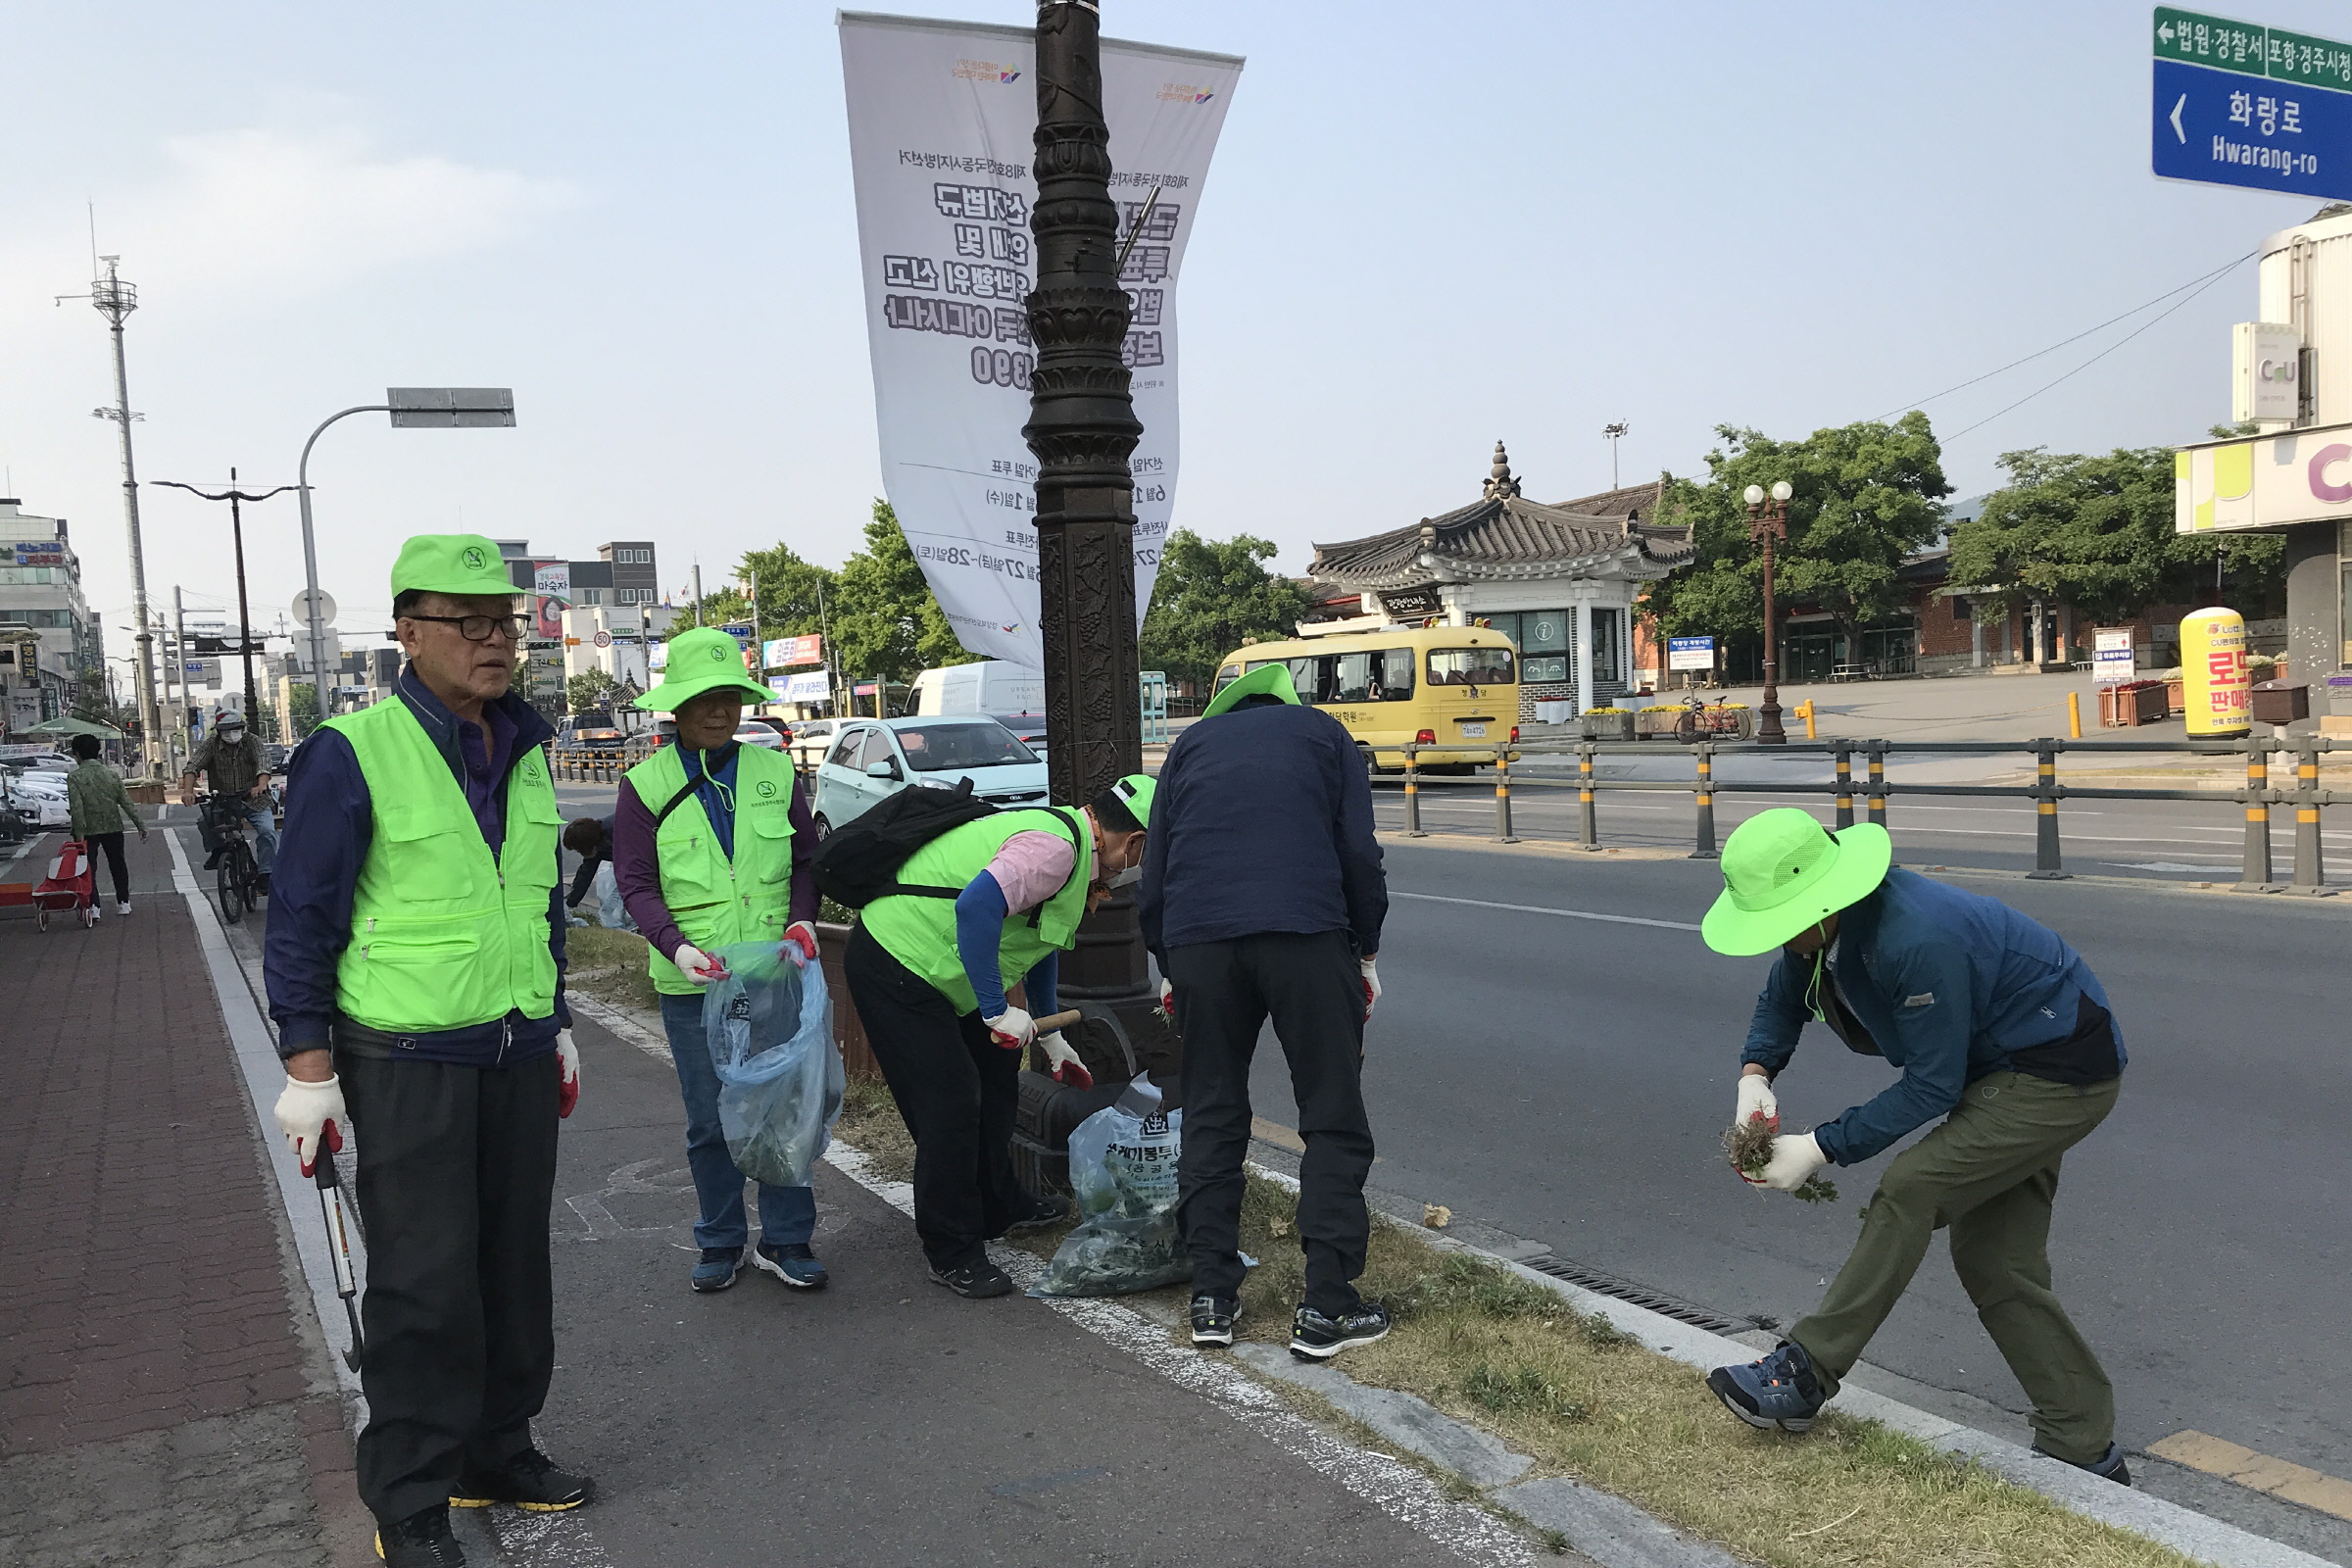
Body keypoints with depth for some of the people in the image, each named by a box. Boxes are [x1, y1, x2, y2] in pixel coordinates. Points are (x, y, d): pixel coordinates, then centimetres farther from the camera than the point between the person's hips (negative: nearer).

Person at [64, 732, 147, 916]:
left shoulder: (74, 777, -9)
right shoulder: (112, 774, 1)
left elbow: (76, 807, -17)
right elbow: (127, 803, 0)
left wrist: (80, 833, -16)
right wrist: (140, 826, 3)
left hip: (88, 830, -3)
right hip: (113, 827, 3)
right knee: (117, 865, 14)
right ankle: (123, 902, 15)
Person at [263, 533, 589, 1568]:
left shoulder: (522, 754, 9)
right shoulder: (353, 754, -11)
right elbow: (302, 923, -9)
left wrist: (556, 1026, 20)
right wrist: (309, 1069, -10)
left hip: (519, 1057, 6)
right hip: (408, 1065, -6)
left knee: (515, 1267, 13)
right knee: (425, 1288, -1)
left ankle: (497, 1449, 30)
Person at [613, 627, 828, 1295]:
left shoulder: (775, 772, 5)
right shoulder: (646, 786, -1)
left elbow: (806, 859, 13)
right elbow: (636, 883, -4)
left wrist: (803, 919, -5)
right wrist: (678, 946, -20)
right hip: (691, 985, -1)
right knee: (710, 1120, 8)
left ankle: (785, 1240, 19)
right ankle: (720, 1242, 24)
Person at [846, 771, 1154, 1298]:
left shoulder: (1073, 844, 12)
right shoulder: (1054, 847, -22)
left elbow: (1040, 942, 26)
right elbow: (977, 906, -38)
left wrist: (1051, 1038, 34)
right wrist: (998, 1010, -29)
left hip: (937, 971, 11)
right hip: (894, 964, -11)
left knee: (995, 1078, 19)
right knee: (950, 1104, -9)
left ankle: (998, 1208, 35)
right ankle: (951, 1254, 4)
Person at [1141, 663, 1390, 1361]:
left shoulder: (1192, 742, 25)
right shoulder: (1323, 732, 20)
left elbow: (1154, 873, 20)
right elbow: (1359, 852, 9)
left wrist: (1169, 967, 29)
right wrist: (1368, 951, 17)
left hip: (1198, 941, 2)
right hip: (1307, 936, -2)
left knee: (1211, 1120, 14)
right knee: (1334, 1122, 6)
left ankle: (1212, 1298, 16)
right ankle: (1327, 1309, 4)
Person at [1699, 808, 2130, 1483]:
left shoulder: (1917, 940, -35)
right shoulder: (1827, 924, -8)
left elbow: (1931, 1086, -26)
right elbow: (1783, 998, 11)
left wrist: (1819, 1148, -25)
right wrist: (1755, 1076, -9)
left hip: (2063, 1076, -10)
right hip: (2008, 1070, 10)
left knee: (1910, 1188, -20)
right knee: (1996, 1264, 8)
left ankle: (1804, 1376, -12)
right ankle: (2083, 1451, 20)